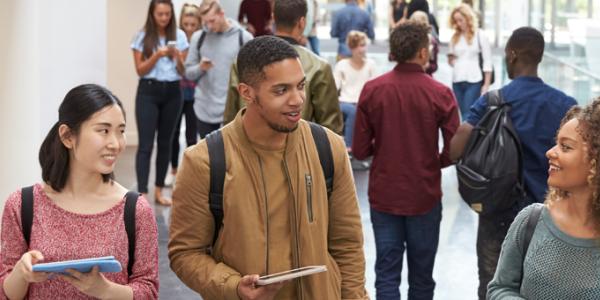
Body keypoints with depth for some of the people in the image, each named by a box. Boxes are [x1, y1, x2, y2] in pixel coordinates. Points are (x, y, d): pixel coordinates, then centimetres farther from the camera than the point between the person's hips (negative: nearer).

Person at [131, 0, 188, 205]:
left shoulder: (179, 36, 4)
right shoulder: (143, 37, -1)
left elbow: (183, 71, 4)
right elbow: (140, 70, -4)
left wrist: (177, 56, -16)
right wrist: (157, 55, -17)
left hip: (172, 92, 3)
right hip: (149, 92, -3)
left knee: (165, 142, 10)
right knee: (146, 144, -9)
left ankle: (159, 191, 21)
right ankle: (142, 194, -12)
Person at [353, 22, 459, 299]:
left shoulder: (371, 90, -8)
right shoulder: (440, 94, -12)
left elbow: (360, 150, -5)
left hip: (383, 195, 1)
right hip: (425, 196, -1)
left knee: (386, 274, 7)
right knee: (421, 276, 14)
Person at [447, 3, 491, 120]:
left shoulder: (480, 36, -2)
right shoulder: (454, 37, 12)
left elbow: (487, 61, -3)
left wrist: (486, 84, -7)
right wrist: (450, 59, -3)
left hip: (474, 82, -5)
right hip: (457, 82, 5)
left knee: (468, 116, -11)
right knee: (464, 115, 8)